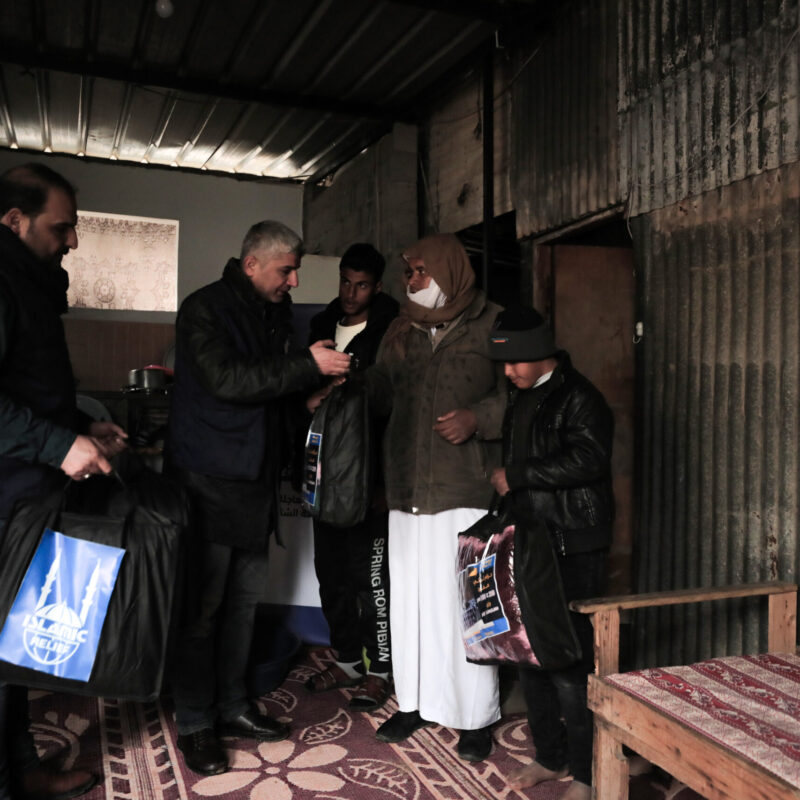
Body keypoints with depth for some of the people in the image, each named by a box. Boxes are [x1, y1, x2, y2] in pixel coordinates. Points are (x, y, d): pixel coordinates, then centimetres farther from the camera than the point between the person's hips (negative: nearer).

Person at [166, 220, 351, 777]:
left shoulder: (275, 313, 14)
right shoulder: (205, 309, -9)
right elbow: (226, 379, -24)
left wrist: (312, 389, 8)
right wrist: (307, 366, -23)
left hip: (256, 477, 8)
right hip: (210, 480, -7)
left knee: (245, 599, 13)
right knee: (203, 603, 0)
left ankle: (233, 706, 27)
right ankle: (195, 725, 14)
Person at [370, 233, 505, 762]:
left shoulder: (490, 324, 1)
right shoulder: (402, 331, 16)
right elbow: (378, 392, 17)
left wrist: (478, 417, -16)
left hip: (466, 489, -5)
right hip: (408, 489, 5)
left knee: (465, 601, 0)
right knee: (410, 597, 11)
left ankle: (476, 716, 15)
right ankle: (415, 702, 27)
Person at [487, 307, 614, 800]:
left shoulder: (580, 398, -10)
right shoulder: (520, 398, 15)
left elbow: (586, 459, -24)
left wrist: (516, 476, -17)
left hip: (573, 549, -8)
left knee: (570, 661, -4)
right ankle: (551, 756, 29)